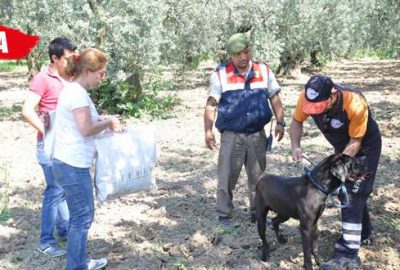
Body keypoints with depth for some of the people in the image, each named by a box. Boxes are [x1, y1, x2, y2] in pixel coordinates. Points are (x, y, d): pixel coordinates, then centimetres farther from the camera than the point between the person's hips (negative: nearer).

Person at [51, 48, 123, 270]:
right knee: (82, 218, 0)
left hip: (68, 163, 10)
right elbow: (86, 129, -22)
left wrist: (102, 120, 7)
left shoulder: (73, 90, 13)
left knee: (79, 216, 19)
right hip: (73, 166, -10)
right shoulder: (77, 93, -17)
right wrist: (108, 122, -7)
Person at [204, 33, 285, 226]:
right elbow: (211, 104, -2)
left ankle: (258, 213, 26)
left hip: (257, 134, 3)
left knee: (258, 177, 12)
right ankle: (224, 215, 14)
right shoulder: (221, 74, -3)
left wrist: (280, 122, -1)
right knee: (227, 177, 0)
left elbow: (275, 99, 10)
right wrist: (208, 130, -9)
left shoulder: (264, 71, 5)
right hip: (231, 135, -3)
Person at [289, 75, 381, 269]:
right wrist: (295, 146, -27)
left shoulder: (355, 104, -39)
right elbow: (297, 121, -9)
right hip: (342, 146, 6)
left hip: (365, 146, -6)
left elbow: (355, 143, -28)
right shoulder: (307, 97, -27)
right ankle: (363, 231, 41)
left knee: (353, 194, -13)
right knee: (346, 189, 18)